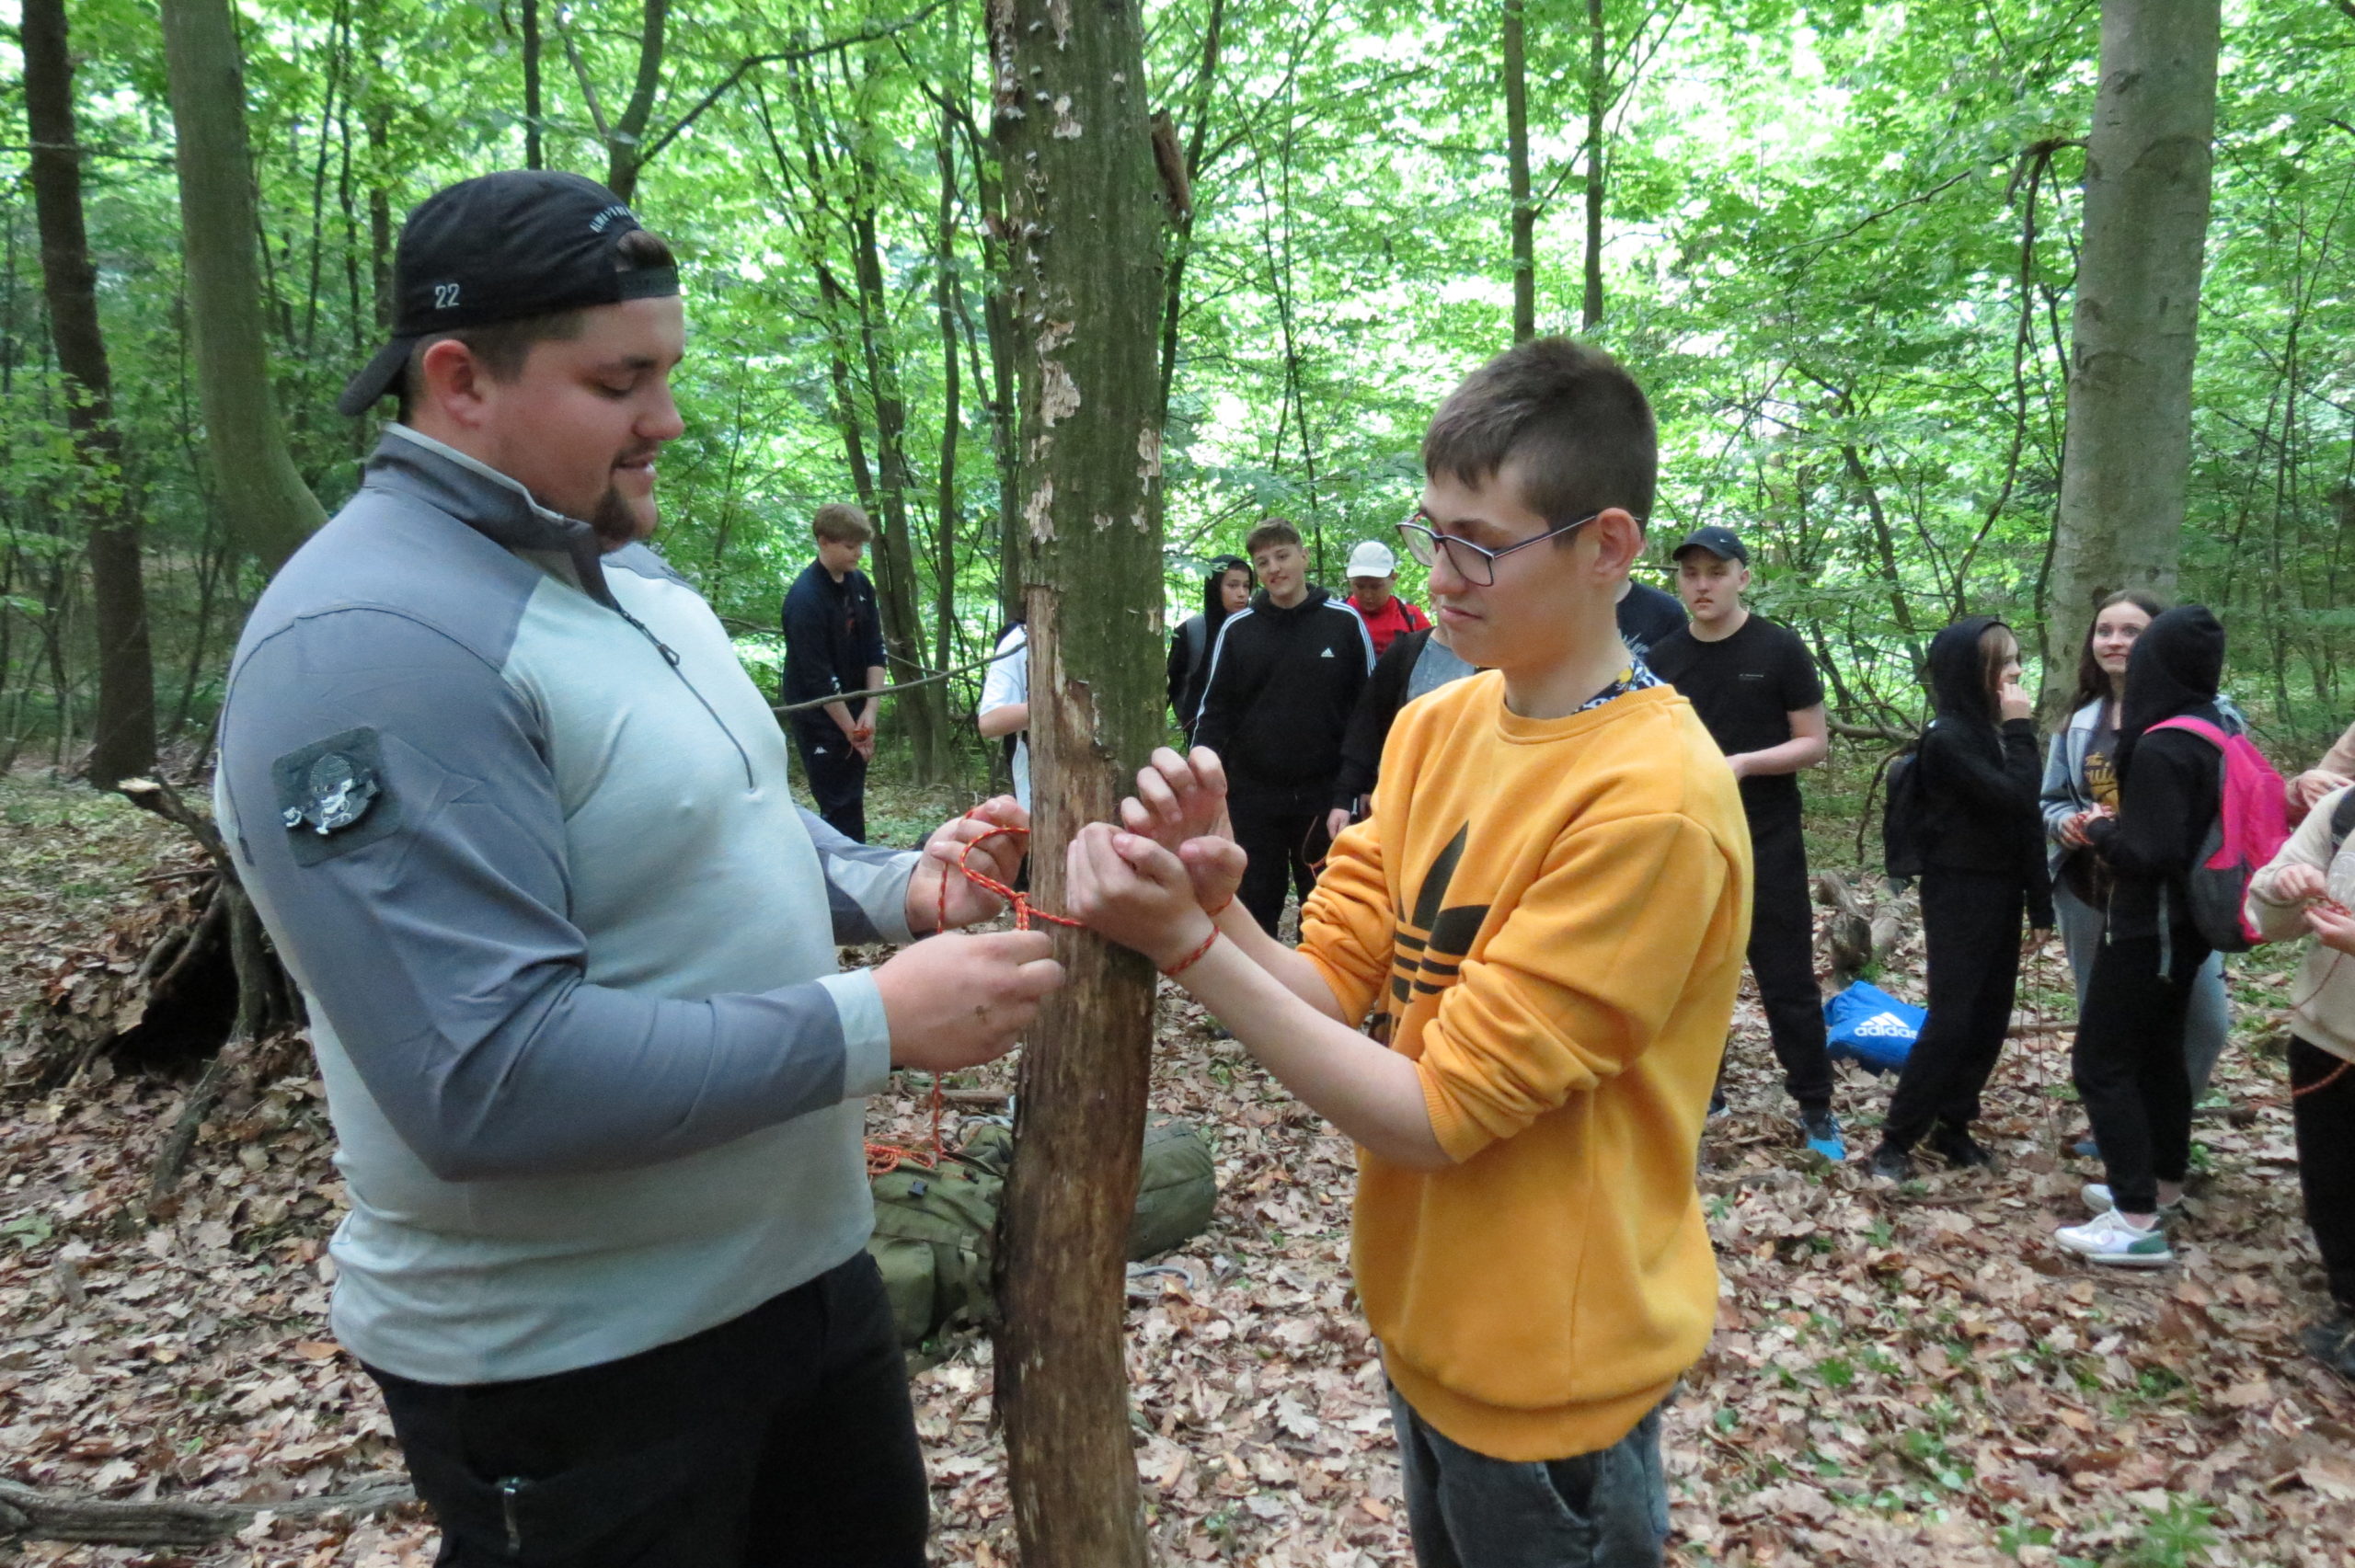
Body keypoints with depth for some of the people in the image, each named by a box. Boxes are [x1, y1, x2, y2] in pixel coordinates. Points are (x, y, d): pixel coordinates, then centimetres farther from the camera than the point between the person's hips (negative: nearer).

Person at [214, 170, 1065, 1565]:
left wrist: (894, 889, -3)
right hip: (568, 1361, -8)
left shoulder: (631, 573, 6)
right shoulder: (370, 645, -24)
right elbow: (487, 1078, -30)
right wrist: (877, 1026, -26)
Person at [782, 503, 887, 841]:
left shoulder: (860, 584, 3)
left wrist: (869, 712, -7)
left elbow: (875, 650, 4)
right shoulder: (805, 597, -19)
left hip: (852, 713, 7)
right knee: (842, 807, -6)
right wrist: (851, 730, -15)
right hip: (821, 719, -7)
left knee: (850, 801, 12)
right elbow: (818, 676, -19)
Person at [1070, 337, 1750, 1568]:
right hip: (1424, 1313, 6)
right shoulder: (1434, 726, -2)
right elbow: (1336, 987, -4)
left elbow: (1440, 1113, -24)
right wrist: (1214, 902, -22)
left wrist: (1187, 947, -28)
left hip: (1544, 1367, -6)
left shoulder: (1652, 799, -25)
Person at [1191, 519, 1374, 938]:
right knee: (1255, 904, 9)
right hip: (1253, 794, 1)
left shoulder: (1344, 621, -2)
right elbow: (1215, 710, 6)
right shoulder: (1237, 628, 3)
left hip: (1324, 794, -1)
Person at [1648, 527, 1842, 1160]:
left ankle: (1815, 1106, 15)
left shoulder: (1780, 649, -5)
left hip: (1767, 845, -3)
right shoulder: (1662, 658, 5)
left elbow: (1815, 742, -5)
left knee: (1788, 979, 2)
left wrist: (1744, 763, -20)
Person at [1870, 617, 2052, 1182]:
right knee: (1951, 1020, -7)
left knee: (1990, 1017, 9)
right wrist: (2020, 731, -13)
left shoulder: (1997, 733, 8)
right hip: (1958, 897, -8)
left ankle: (1952, 1124, 21)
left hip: (2001, 893, 8)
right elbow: (2011, 799, -22)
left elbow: (2027, 816, 9)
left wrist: (2039, 902, 8)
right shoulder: (1947, 738, -14)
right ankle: (1897, 1138, 1)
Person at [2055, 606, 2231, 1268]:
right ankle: (2161, 1184, 32)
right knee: (2158, 1052, 20)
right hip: (2187, 923, 9)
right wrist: (2120, 827, 8)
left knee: (2100, 1061, -3)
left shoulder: (2161, 748, -23)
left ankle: (2137, 1223, -2)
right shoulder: (2220, 731, 5)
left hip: (2147, 928, -9)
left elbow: (2147, 855, -25)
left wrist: (2100, 830, -8)